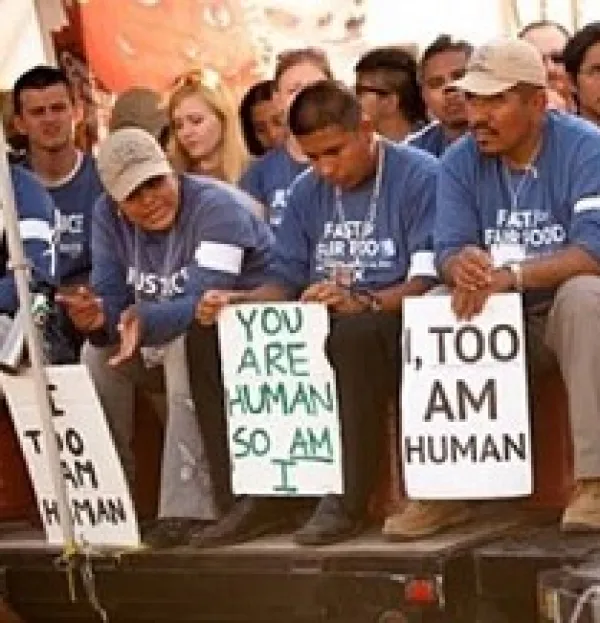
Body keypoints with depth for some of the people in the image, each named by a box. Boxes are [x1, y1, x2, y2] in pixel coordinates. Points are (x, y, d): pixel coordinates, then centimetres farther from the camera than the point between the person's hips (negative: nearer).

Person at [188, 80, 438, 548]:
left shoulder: (420, 177, -8)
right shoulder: (308, 194, 14)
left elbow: (429, 279, -18)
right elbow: (286, 280, 11)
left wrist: (363, 302, -34)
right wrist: (237, 302, -10)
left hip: (393, 323, -7)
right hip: (320, 325, 7)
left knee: (353, 334, -41)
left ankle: (347, 502, -31)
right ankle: (260, 496, -12)